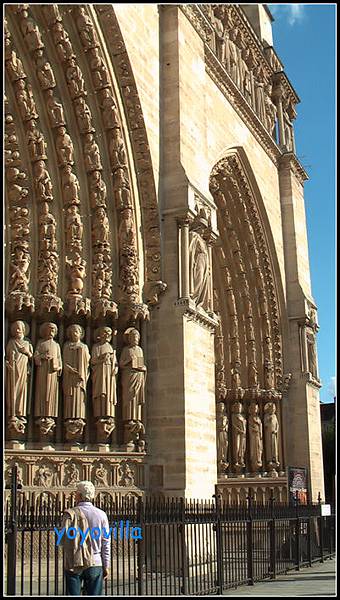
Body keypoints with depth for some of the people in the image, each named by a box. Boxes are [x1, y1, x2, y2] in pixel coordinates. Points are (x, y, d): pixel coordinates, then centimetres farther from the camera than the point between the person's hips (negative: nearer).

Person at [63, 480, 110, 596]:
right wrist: (106, 566, 8)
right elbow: (106, 543, 2)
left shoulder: (70, 513, -6)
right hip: (95, 564, 1)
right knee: (94, 594, 7)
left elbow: (64, 539, -8)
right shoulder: (101, 515, 0)